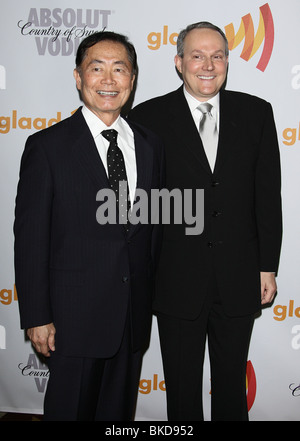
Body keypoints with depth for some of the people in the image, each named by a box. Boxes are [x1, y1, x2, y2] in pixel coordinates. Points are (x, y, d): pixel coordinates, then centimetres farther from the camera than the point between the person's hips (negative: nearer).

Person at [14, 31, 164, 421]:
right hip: (75, 314, -4)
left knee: (119, 408, 19)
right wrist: (37, 317, -11)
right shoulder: (47, 146, -8)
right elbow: (30, 237, -9)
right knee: (71, 407, 11)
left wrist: (151, 297, 10)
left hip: (134, 315, 4)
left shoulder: (150, 145, 6)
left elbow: (155, 227, 10)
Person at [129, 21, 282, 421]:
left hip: (239, 279, 2)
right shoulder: (149, 117, -4)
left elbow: (268, 195, 3)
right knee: (182, 389, 16)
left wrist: (268, 267, 1)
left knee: (232, 386, 19)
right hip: (177, 280, -1)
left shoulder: (256, 113, 2)